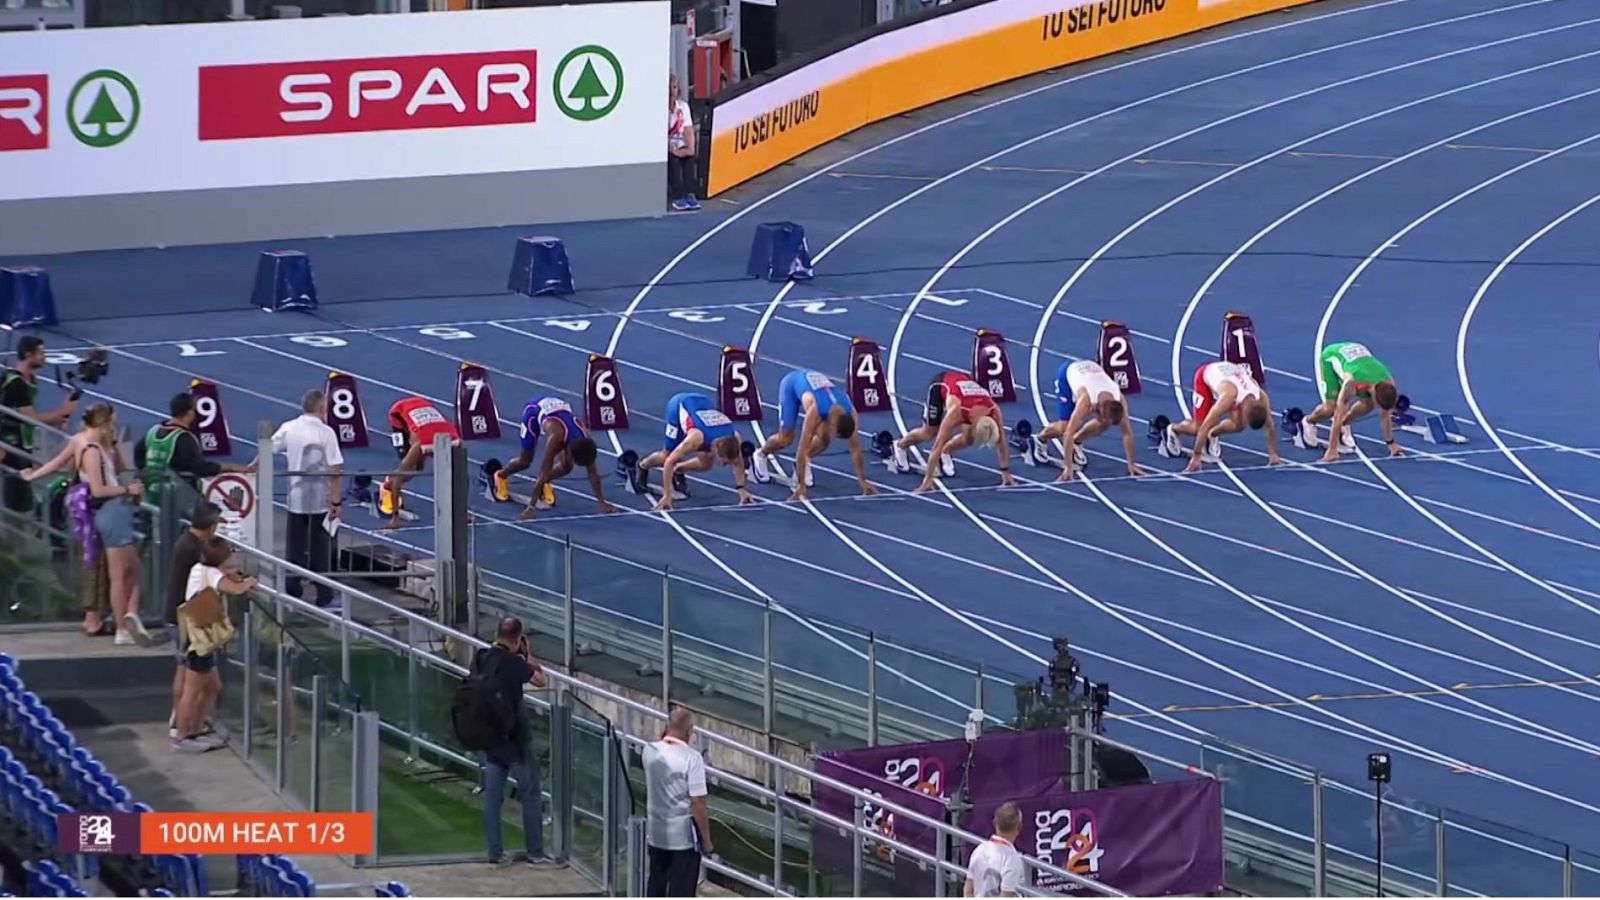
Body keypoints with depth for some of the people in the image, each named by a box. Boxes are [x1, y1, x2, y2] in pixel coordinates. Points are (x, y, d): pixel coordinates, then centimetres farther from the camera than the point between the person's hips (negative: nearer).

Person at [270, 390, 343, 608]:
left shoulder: (289, 428, -1)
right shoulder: (326, 433, -11)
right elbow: (334, 469, -14)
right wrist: (336, 502, -9)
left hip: (296, 498, 3)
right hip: (321, 500, -3)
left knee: (295, 549, 11)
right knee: (320, 549, 4)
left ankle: (291, 593, 14)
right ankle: (324, 596, 7)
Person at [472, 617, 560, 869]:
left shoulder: (480, 658, 0)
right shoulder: (512, 663, -20)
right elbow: (542, 681, -12)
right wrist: (528, 656, -2)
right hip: (515, 738, -6)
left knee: (492, 796, 10)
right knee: (531, 796, 3)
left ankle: (495, 852, 12)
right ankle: (536, 854, 6)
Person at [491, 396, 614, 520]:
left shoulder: (585, 439, -31)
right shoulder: (556, 439, -43)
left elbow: (593, 473, -19)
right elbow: (544, 473, -41)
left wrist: (602, 503, -18)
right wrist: (531, 508, -41)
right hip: (535, 410, -4)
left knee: (566, 466, -7)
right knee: (525, 461, 4)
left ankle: (543, 485, 21)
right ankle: (500, 477, 35)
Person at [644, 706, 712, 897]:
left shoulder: (650, 751, -3)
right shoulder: (691, 757, -20)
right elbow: (698, 803, -20)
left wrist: (666, 734, 11)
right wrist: (706, 839, -11)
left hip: (656, 832, 6)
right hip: (684, 835, -6)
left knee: (656, 884, 19)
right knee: (682, 889, 3)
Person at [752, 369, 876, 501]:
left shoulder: (850, 413, -29)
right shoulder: (814, 412, -43)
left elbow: (856, 449, -19)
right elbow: (803, 449, -40)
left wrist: (863, 481, -18)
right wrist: (801, 486, -40)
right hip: (792, 384, -4)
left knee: (824, 439, -14)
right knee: (785, 439, -9)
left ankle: (803, 463, 13)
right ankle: (761, 455, 21)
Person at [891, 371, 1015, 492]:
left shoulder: (994, 412, -34)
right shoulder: (956, 413, -44)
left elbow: (1001, 444, -19)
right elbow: (938, 446, -42)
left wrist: (1005, 472, -15)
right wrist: (928, 479, -42)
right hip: (940, 385, -4)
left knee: (969, 439, -8)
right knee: (930, 432, 5)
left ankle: (945, 452, 21)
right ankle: (900, 446, 34)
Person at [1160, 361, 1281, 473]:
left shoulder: (1262, 398, -31)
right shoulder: (1229, 397, -45)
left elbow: (1270, 427, -14)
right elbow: (1205, 426, -42)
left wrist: (1273, 454, -13)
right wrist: (1196, 458, -41)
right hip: (1205, 375, -5)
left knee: (1238, 426, -11)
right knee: (1199, 427, -10)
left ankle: (1212, 436, 16)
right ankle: (1173, 430, 21)